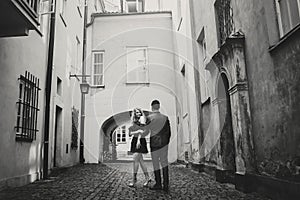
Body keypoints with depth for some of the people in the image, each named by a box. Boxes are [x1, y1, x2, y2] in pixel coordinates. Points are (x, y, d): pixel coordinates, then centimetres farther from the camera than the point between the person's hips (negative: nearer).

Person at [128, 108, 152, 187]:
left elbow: (141, 129, -10)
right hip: (134, 140, 7)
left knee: (135, 159, -12)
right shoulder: (134, 122, 19)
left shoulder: (142, 118, 1)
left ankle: (134, 179, -4)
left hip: (141, 141, -7)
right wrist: (137, 131, -14)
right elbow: (130, 133, 7)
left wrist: (138, 140, -21)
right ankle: (147, 178, 15)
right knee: (140, 160, 7)